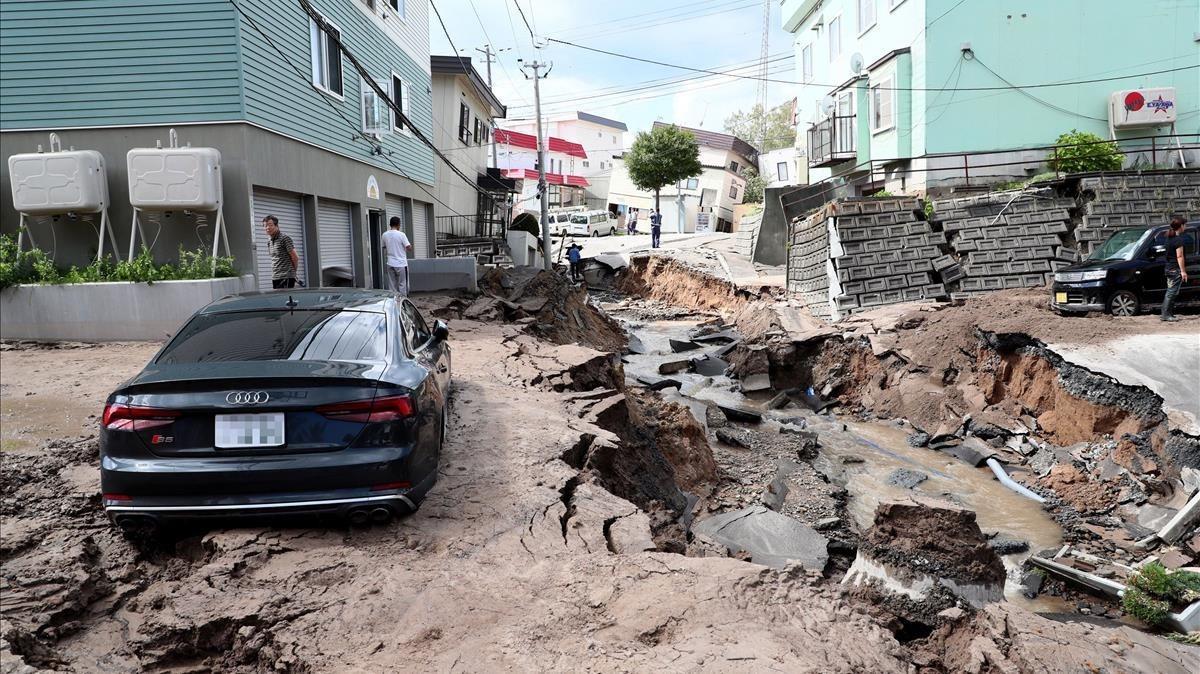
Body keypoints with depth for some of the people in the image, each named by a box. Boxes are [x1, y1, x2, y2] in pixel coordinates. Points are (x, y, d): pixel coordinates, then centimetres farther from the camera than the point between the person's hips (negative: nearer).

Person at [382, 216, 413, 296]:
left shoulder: (385, 235, 4)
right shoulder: (401, 234, -12)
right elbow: (409, 248, -11)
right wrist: (411, 246, 9)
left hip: (390, 264, 5)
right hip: (401, 264, -5)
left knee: (392, 285, 7)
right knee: (403, 285, 2)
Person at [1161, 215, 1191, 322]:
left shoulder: (1170, 238, 13)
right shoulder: (1179, 239, -15)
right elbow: (1179, 256, -18)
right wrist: (1183, 271, -17)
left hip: (1169, 268, 9)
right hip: (1176, 269, -9)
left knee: (1170, 292, 13)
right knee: (1172, 292, -8)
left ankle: (1167, 313, 15)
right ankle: (1166, 314, -8)